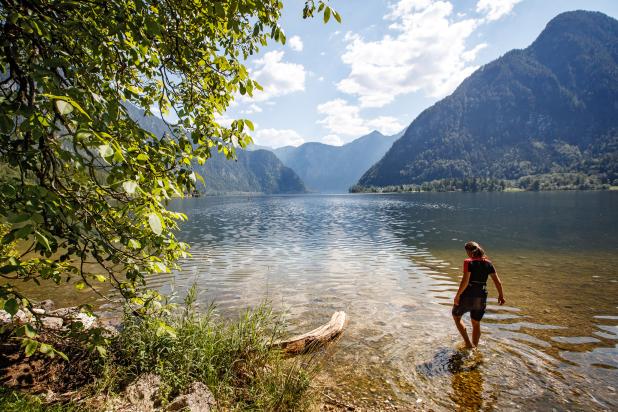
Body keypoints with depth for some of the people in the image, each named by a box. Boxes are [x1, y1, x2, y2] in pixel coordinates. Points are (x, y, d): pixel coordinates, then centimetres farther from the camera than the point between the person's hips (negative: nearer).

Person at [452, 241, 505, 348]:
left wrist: (457, 295, -13)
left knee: (456, 316, 19)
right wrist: (501, 295, 19)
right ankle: (475, 347, 33)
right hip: (482, 297, 5)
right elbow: (498, 282, 5)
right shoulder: (488, 263, 4)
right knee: (476, 323, 23)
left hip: (468, 295, -5)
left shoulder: (468, 262, -13)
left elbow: (465, 281, -20)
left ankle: (468, 343, 10)